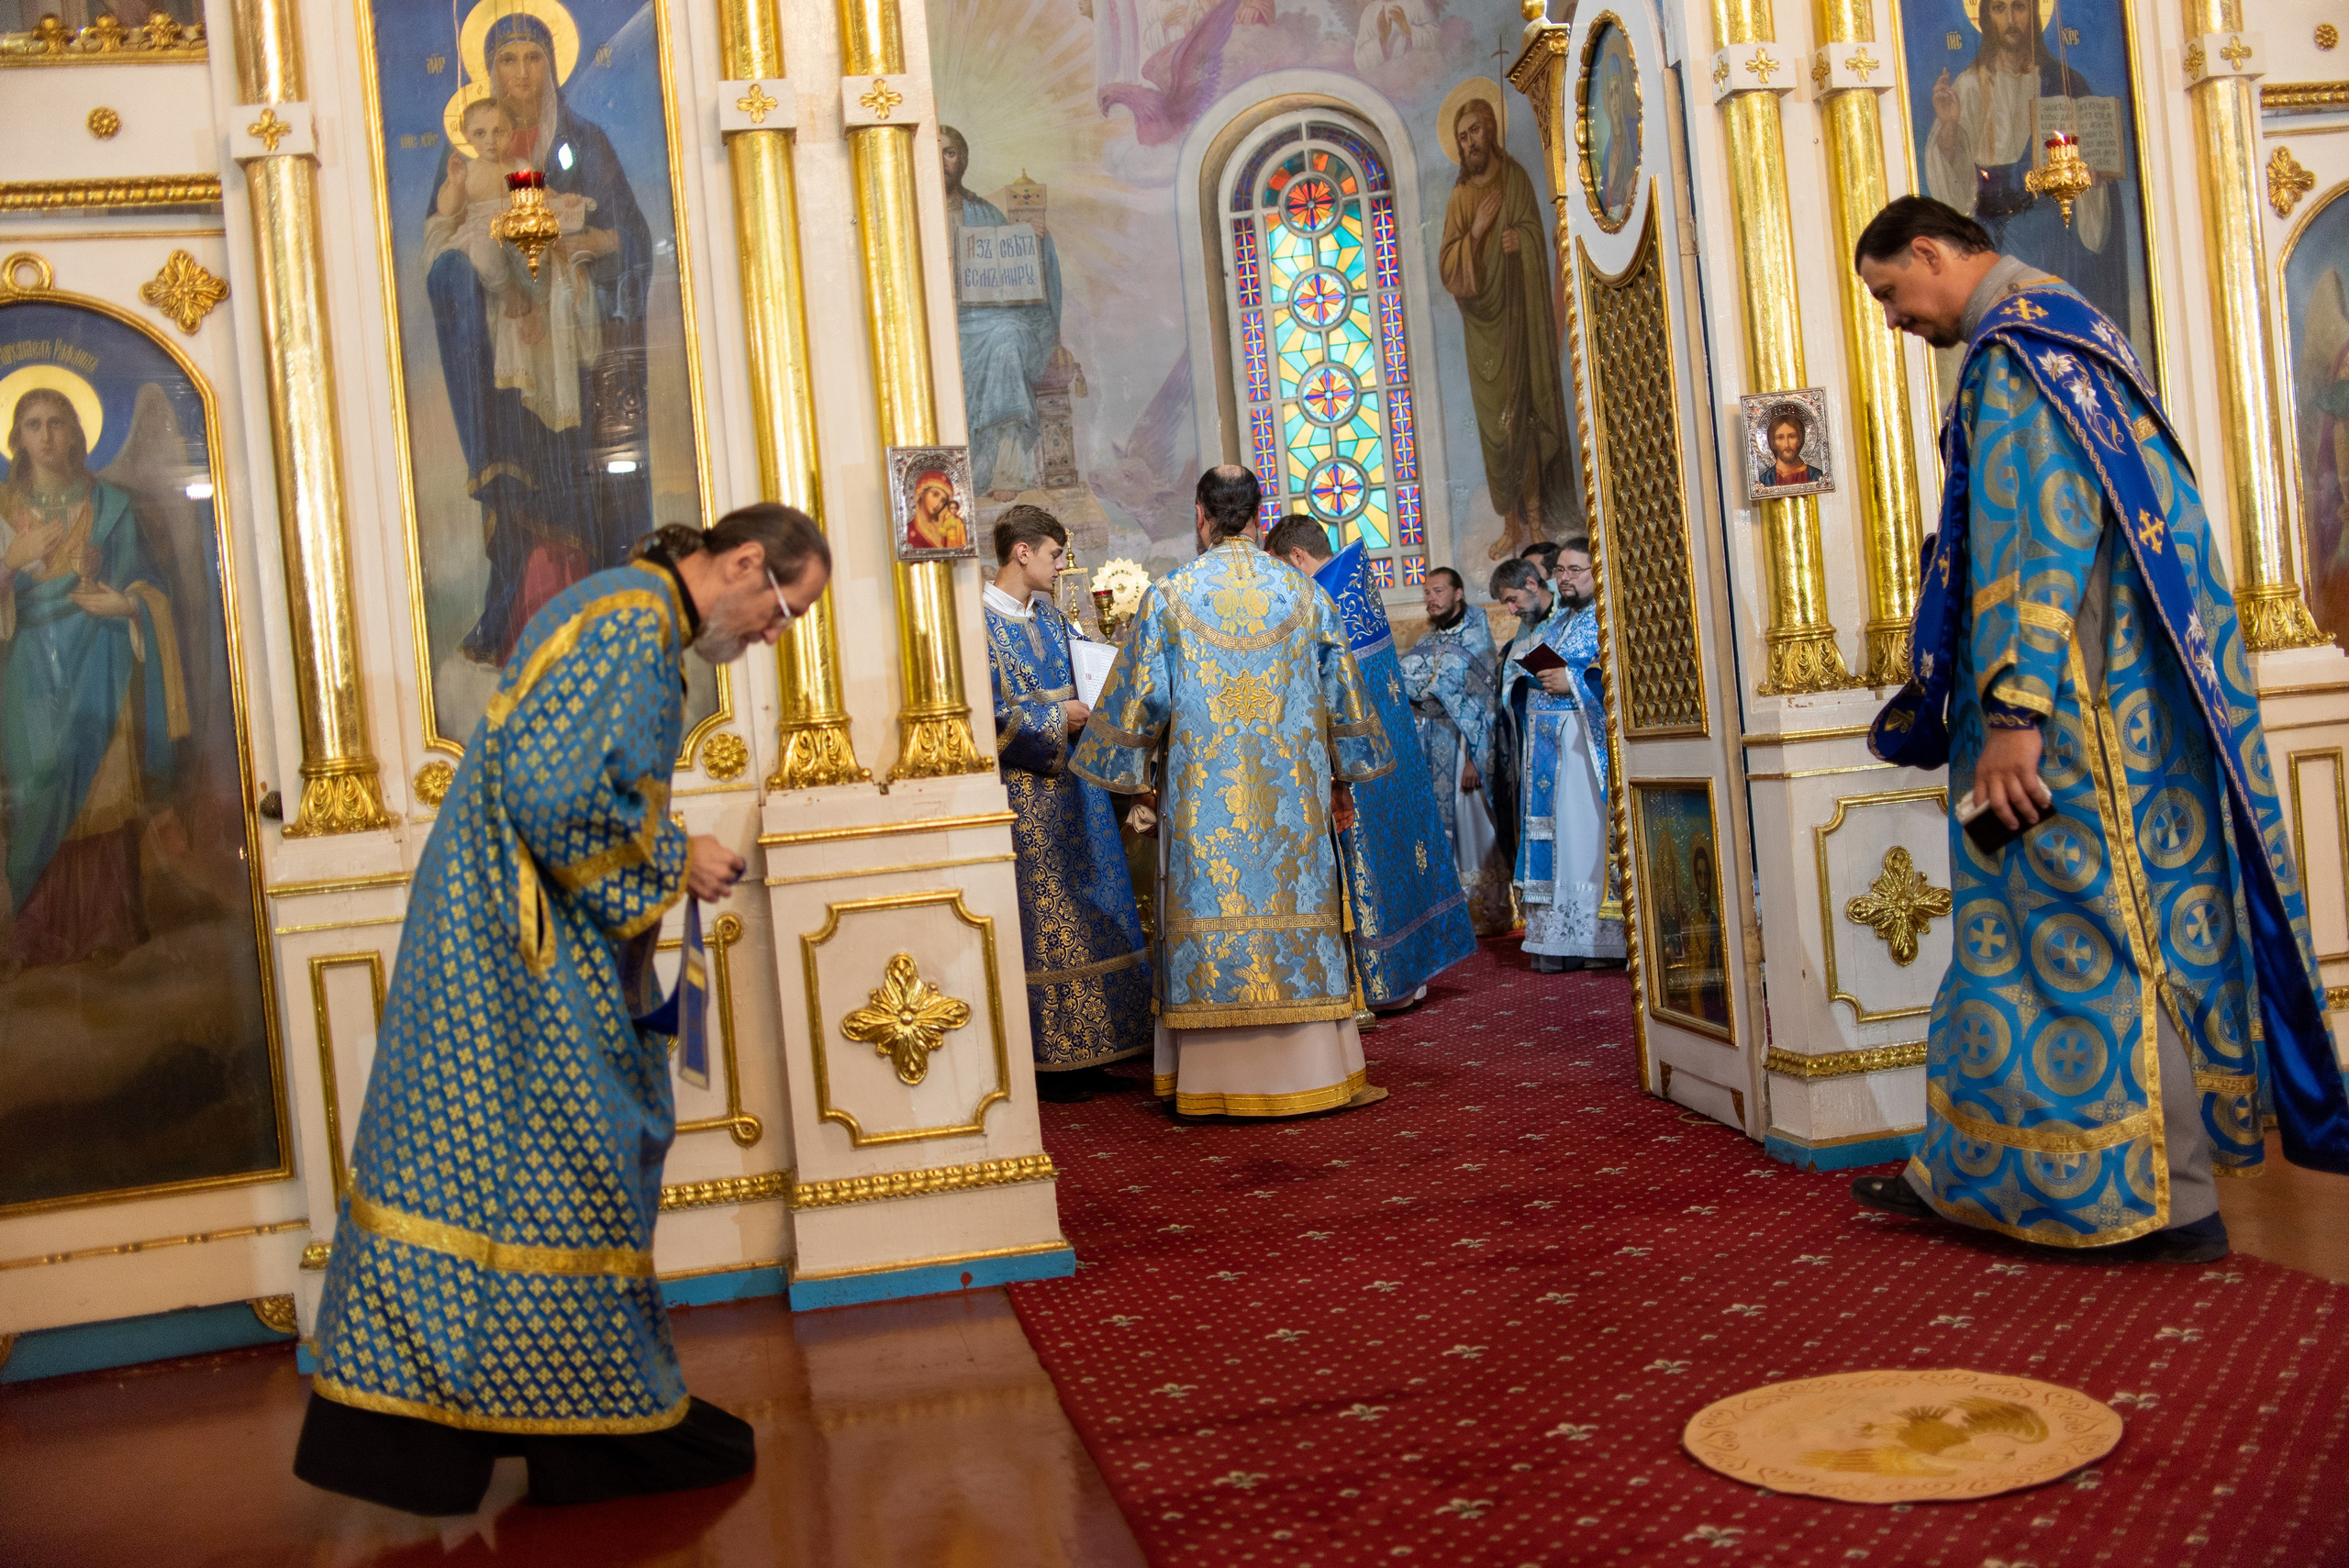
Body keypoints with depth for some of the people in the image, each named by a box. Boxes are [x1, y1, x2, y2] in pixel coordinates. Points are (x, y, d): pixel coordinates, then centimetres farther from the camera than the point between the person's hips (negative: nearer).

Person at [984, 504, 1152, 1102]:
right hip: (1021, 797, -8)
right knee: (1041, 924, -4)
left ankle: (1081, 1052, 17)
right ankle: (1047, 1059, 4)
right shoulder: (978, 621, -11)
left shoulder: (1049, 616, 14)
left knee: (1081, 916, 9)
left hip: (1070, 785, 8)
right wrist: (1056, 719, -15)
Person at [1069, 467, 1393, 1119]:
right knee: (1296, 902, 7)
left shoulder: (1168, 597, -3)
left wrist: (1126, 768, 13)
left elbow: (1142, 697, -2)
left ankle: (1216, 1078, 6)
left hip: (1202, 796, -2)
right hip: (1292, 794, 2)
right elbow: (1342, 692, 9)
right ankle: (1314, 1070, 11)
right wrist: (1345, 777, 20)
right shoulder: (1305, 595, 5)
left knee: (1209, 909, 2)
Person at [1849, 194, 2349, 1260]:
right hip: (2116, 693, 10)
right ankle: (1974, 1172, 21)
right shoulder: (2056, 326, 20)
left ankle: (2169, 1200, 3)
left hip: (2079, 698, -10)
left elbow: (2037, 535, -22)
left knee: (2091, 933, -4)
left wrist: (2011, 710, -25)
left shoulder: (2013, 348, -12)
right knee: (2038, 925, 12)